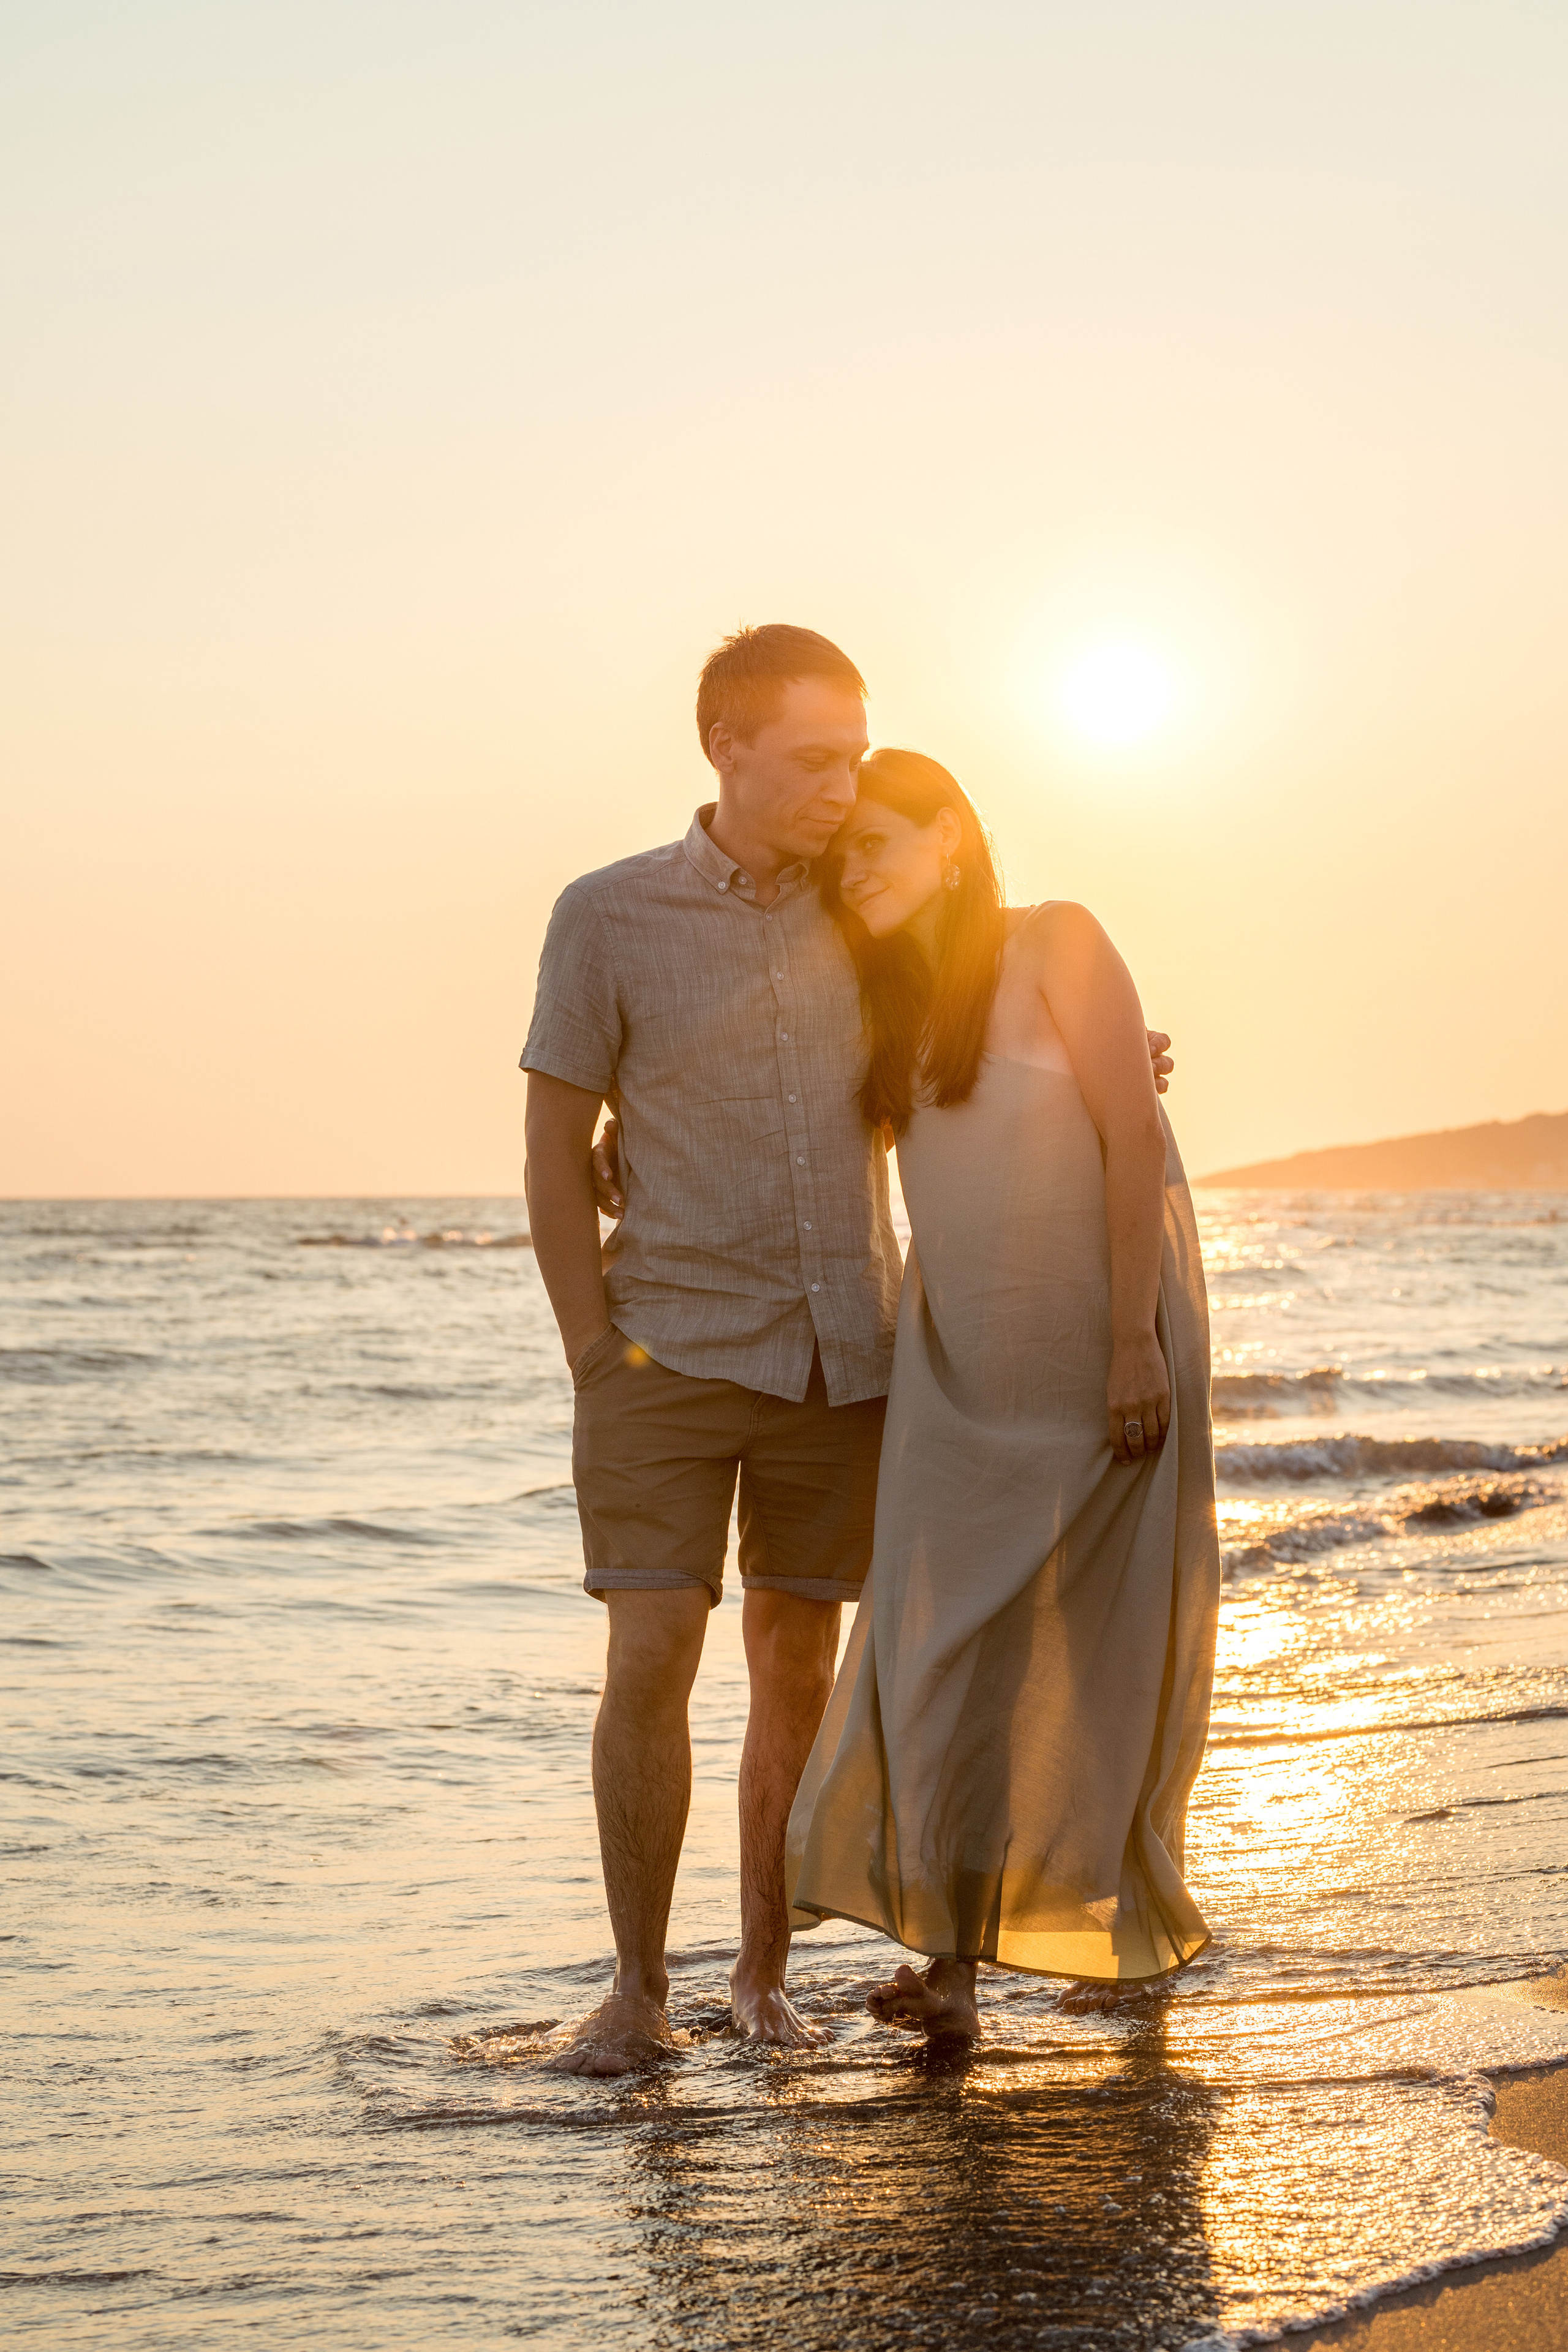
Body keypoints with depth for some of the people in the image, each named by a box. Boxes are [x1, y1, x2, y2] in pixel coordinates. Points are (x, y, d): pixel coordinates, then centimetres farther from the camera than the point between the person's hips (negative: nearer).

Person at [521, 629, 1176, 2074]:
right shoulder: (608, 916, -4)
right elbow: (556, 1153, -2)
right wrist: (596, 1363, -7)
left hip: (840, 1361, 3)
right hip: (672, 1355, -3)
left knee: (797, 1671, 6)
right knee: (651, 1659, -10)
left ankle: (764, 1980, 17)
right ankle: (639, 1992, 3)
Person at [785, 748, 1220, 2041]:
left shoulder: (1056, 943, -7)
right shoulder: (897, 1005, 10)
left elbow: (1135, 1138, -13)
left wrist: (1135, 1343, -19)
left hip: (1099, 1341, -5)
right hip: (960, 1363, 5)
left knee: (1102, 1633, 4)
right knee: (947, 1640, -4)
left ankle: (1137, 1911, 22)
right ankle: (952, 1947, -3)